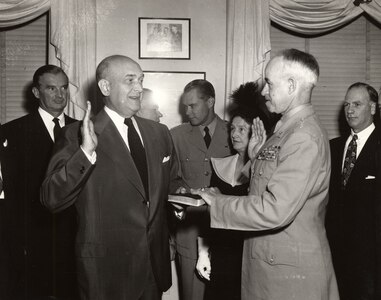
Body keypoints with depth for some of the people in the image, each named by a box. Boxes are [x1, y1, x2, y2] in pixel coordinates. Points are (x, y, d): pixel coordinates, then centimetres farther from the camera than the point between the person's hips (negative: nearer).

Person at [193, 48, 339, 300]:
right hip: (269, 259, 9)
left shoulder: (305, 138, -22)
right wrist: (257, 156, 0)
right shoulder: (289, 129, 10)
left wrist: (216, 202, -18)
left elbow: (275, 210, -28)